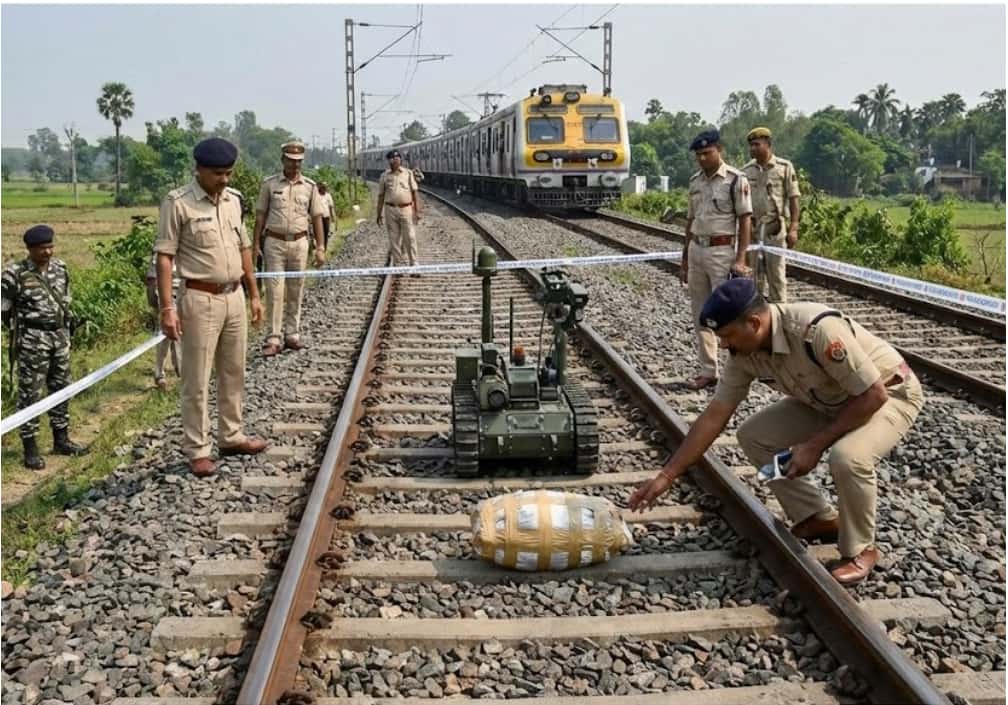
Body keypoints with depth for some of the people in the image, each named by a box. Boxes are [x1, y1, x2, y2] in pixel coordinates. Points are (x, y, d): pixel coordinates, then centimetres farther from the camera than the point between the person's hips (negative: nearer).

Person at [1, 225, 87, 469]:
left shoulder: (60, 268, 5)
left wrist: (65, 328, 13)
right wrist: (21, 331, 1)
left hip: (60, 336, 6)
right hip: (32, 340, -6)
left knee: (61, 388, 13)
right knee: (30, 392, -2)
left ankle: (61, 440, 24)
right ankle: (30, 448, 4)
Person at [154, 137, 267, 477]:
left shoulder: (233, 199, 7)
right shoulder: (177, 203, -12)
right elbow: (164, 257, -13)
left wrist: (254, 295, 14)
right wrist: (167, 308, -18)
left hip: (234, 297, 7)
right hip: (200, 300, -6)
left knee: (234, 373, 16)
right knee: (197, 381, 1)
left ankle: (231, 437, 29)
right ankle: (197, 450, 11)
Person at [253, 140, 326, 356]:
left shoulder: (309, 186, 6)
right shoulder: (269, 183, 2)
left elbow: (317, 217, 7)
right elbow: (260, 215, 5)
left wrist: (320, 247, 2)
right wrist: (256, 243, 1)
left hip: (299, 242, 2)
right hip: (274, 242, -2)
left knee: (296, 291, 7)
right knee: (274, 290, -4)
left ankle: (292, 334, 17)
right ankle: (274, 339, -2)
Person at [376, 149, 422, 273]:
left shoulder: (408, 173, 6)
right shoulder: (384, 175, 8)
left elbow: (414, 193, 4)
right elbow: (381, 196, 11)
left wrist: (417, 211, -3)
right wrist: (379, 213, 7)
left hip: (406, 209, -1)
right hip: (390, 209, 1)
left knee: (410, 238, -4)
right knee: (394, 239, 4)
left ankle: (413, 266, -2)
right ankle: (397, 265, 11)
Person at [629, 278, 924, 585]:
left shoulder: (818, 330, -37)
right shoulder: (744, 352, -14)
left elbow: (873, 395, -31)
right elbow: (714, 416, -8)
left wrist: (815, 445, -28)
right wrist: (666, 476, -10)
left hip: (890, 393, -7)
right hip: (829, 401, 7)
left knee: (847, 456, -34)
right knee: (753, 435, -4)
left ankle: (859, 550, -7)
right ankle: (818, 519, 11)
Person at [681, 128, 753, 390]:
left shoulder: (736, 180, -7)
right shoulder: (695, 181, 12)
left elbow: (745, 221, -8)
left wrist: (740, 259, -15)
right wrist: (684, 259, 17)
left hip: (722, 251, -7)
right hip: (696, 250, 7)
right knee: (701, 314, 8)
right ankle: (708, 371, 15)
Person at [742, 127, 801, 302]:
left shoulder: (784, 168, -2)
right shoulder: (746, 170, 7)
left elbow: (793, 199, -4)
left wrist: (793, 228, -12)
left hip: (774, 228, -4)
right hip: (751, 228, 4)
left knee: (776, 273, -1)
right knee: (754, 273, 9)